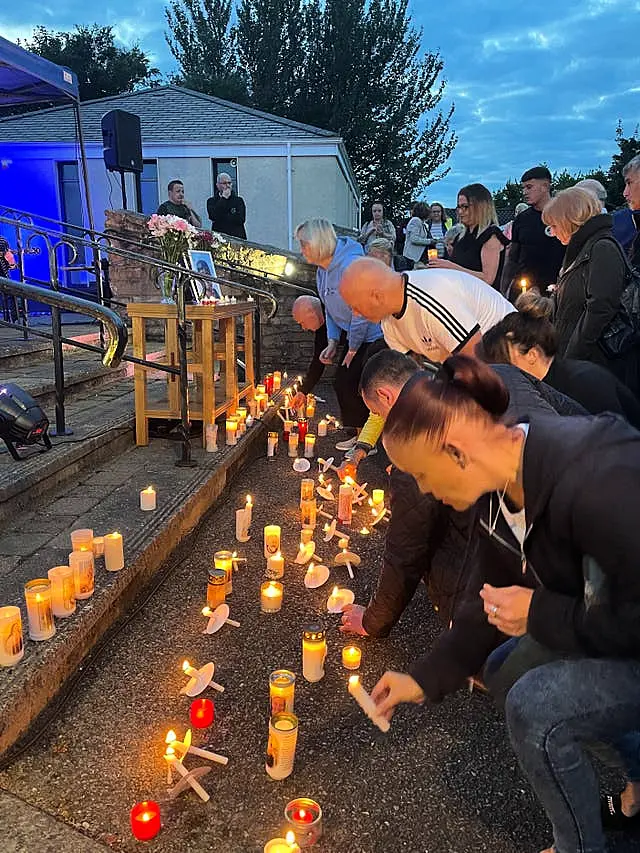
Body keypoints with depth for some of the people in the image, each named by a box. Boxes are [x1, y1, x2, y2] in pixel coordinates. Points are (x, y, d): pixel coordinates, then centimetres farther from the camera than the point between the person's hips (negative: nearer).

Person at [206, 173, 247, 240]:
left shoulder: (238, 200, 12)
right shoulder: (211, 201, 12)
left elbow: (240, 219, -2)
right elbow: (213, 216, -8)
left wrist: (222, 217, -3)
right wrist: (223, 198, -1)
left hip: (237, 237, 1)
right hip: (219, 238, 0)